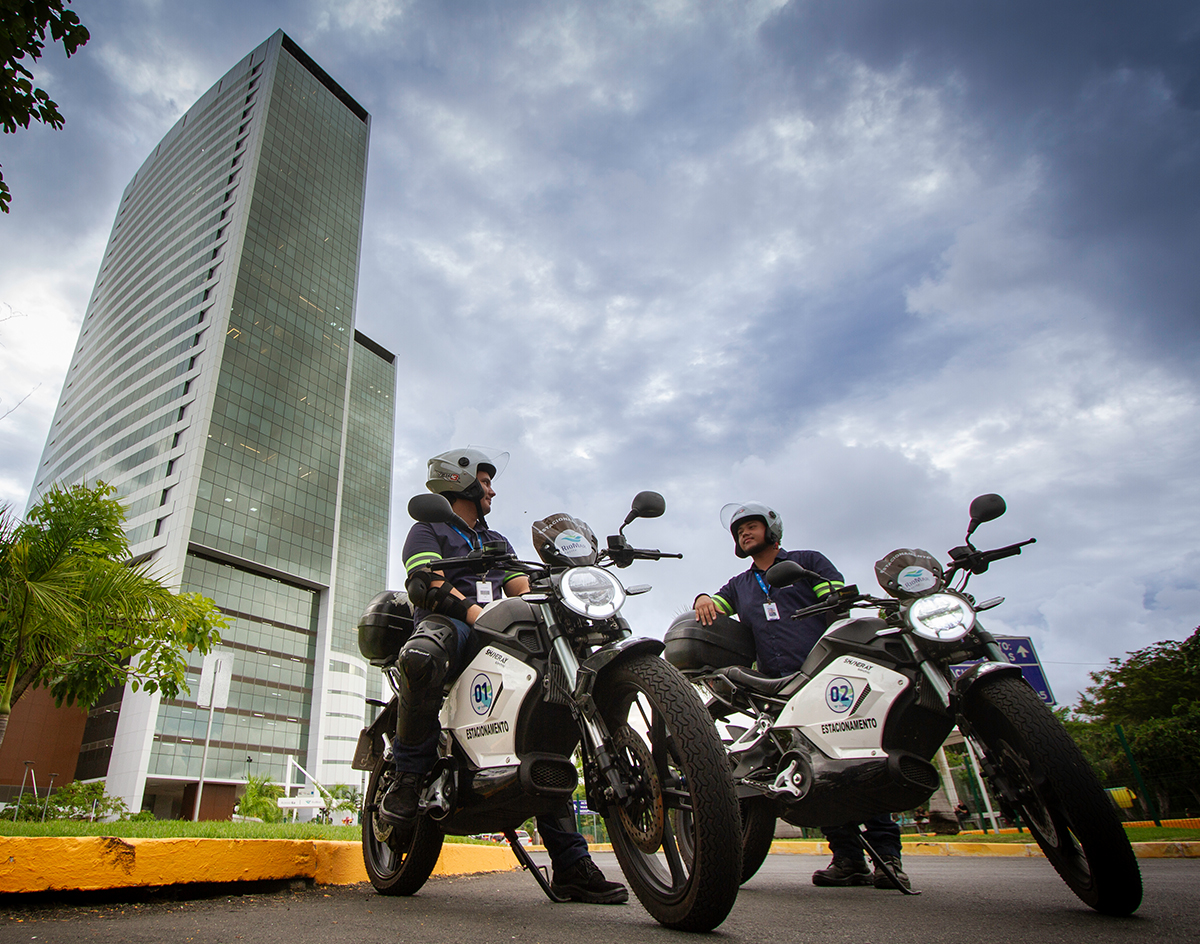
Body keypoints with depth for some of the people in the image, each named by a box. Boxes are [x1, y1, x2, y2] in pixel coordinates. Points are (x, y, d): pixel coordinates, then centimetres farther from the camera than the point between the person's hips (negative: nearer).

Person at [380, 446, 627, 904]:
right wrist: (474, 611, -24)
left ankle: (571, 865, -1)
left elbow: (524, 590, 19)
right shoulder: (427, 530, 14)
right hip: (447, 626, -6)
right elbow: (427, 583, -6)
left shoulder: (497, 541, 33)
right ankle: (410, 776, -22)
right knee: (423, 656, -42)